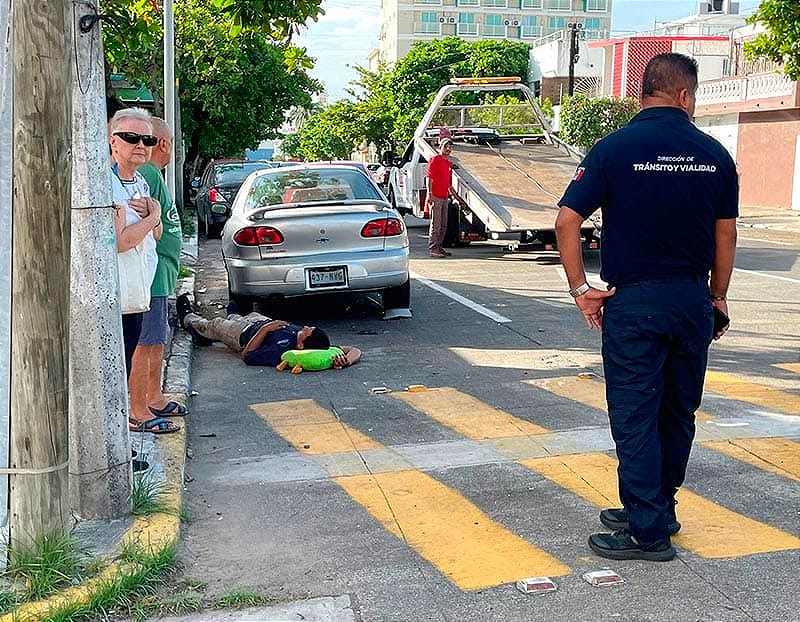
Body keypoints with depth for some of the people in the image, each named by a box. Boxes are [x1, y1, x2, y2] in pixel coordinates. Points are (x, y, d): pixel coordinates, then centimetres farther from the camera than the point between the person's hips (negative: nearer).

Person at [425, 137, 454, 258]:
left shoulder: (449, 163, 19)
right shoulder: (435, 159, -6)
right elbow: (429, 177, -13)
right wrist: (429, 193, -21)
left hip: (444, 197, 9)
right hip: (435, 197, -8)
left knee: (444, 225, 11)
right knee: (436, 224, -8)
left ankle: (439, 247, 18)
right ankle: (432, 248, -5)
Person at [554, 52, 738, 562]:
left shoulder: (615, 148, -6)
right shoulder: (714, 153, 3)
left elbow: (568, 220, -11)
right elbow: (726, 234, 8)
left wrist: (580, 286, -4)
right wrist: (718, 296, 18)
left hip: (634, 301, -4)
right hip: (694, 298, 4)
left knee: (635, 416, 2)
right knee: (678, 411, 16)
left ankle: (648, 531, 5)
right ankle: (659, 509, 29)